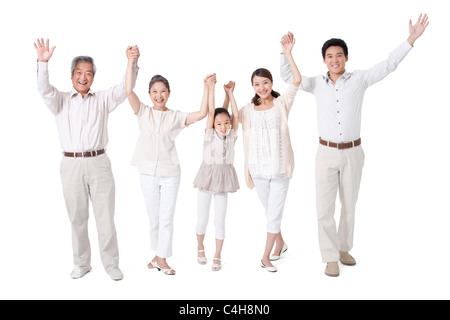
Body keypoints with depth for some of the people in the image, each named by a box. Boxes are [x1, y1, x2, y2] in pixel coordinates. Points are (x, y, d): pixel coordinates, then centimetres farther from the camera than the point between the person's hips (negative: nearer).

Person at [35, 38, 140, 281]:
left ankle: (111, 264, 15)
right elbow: (44, 90, -9)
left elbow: (125, 87, -1)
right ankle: (82, 264, 24)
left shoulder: (103, 99, 10)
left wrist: (133, 63, -17)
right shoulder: (61, 101, 9)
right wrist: (43, 63, -26)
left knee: (106, 217, 2)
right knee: (77, 218, 10)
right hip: (71, 165, 1)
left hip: (98, 163, 0)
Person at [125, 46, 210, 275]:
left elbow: (202, 114, -11)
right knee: (153, 217, 13)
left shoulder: (176, 117, 1)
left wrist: (207, 87, -13)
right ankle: (158, 254, 31)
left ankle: (162, 260, 15)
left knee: (166, 217, 3)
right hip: (148, 172, 1)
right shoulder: (143, 113, 2)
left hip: (170, 173, -1)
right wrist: (131, 61, -17)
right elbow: (128, 90, -12)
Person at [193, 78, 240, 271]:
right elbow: (210, 111, -9)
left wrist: (229, 92, 2)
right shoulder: (210, 135, -2)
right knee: (202, 219, 7)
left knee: (220, 221, 5)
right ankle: (200, 247, 34)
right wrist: (211, 87, -9)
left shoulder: (232, 136, 4)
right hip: (207, 177, -1)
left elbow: (236, 115, -1)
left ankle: (217, 257, 18)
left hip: (223, 179, 2)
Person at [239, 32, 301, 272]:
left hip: (280, 166, -2)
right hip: (258, 168, 2)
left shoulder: (282, 104, 0)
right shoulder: (247, 110, 4)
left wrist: (288, 54, -17)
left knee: (274, 212, 0)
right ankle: (280, 243, 39)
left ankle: (266, 257, 12)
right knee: (270, 211, 16)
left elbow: (297, 80, -13)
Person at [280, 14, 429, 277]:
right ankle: (331, 258, 9)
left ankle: (344, 248, 31)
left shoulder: (359, 79, 0)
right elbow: (288, 77, 6)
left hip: (353, 153, 0)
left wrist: (412, 39, -7)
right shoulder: (317, 83, 4)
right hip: (327, 153, 0)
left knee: (349, 205, 12)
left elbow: (389, 65, -1)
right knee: (325, 207, -4)